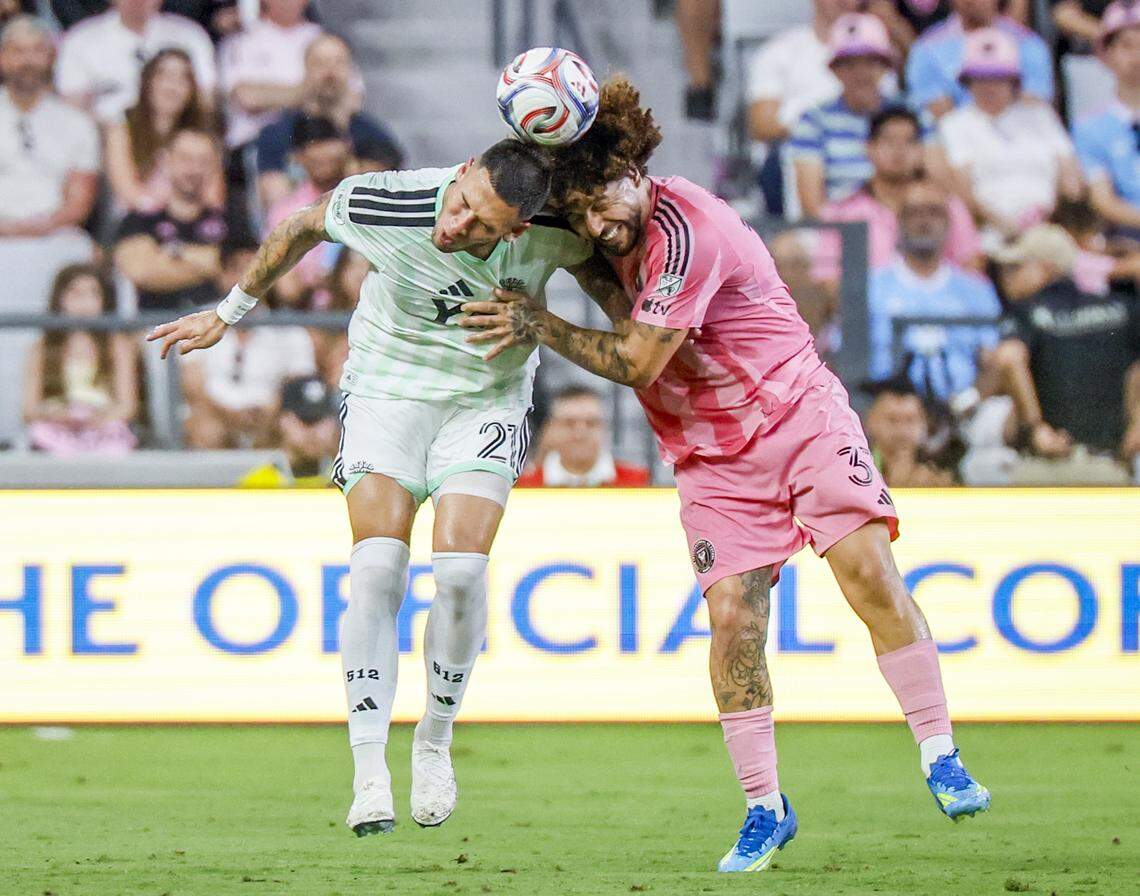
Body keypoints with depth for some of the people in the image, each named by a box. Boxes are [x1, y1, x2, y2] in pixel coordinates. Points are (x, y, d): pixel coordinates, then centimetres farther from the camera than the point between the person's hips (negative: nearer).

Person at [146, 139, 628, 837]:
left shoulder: (554, 232, -23)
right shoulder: (380, 205, -24)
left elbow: (604, 278, 2)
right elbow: (300, 230, -2)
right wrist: (227, 314, 8)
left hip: (487, 402, 0)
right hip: (386, 389, 0)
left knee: (462, 569, -19)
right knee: (378, 567, -18)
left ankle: (436, 742, 5)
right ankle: (370, 773, -13)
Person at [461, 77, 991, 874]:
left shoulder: (686, 228, -23)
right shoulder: (623, 229, 0)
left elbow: (636, 362, -22)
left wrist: (538, 323, -15)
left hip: (801, 414, -6)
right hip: (713, 456, 6)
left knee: (870, 570, -18)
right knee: (733, 616, -9)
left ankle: (941, 759, -7)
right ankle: (765, 808, -1)